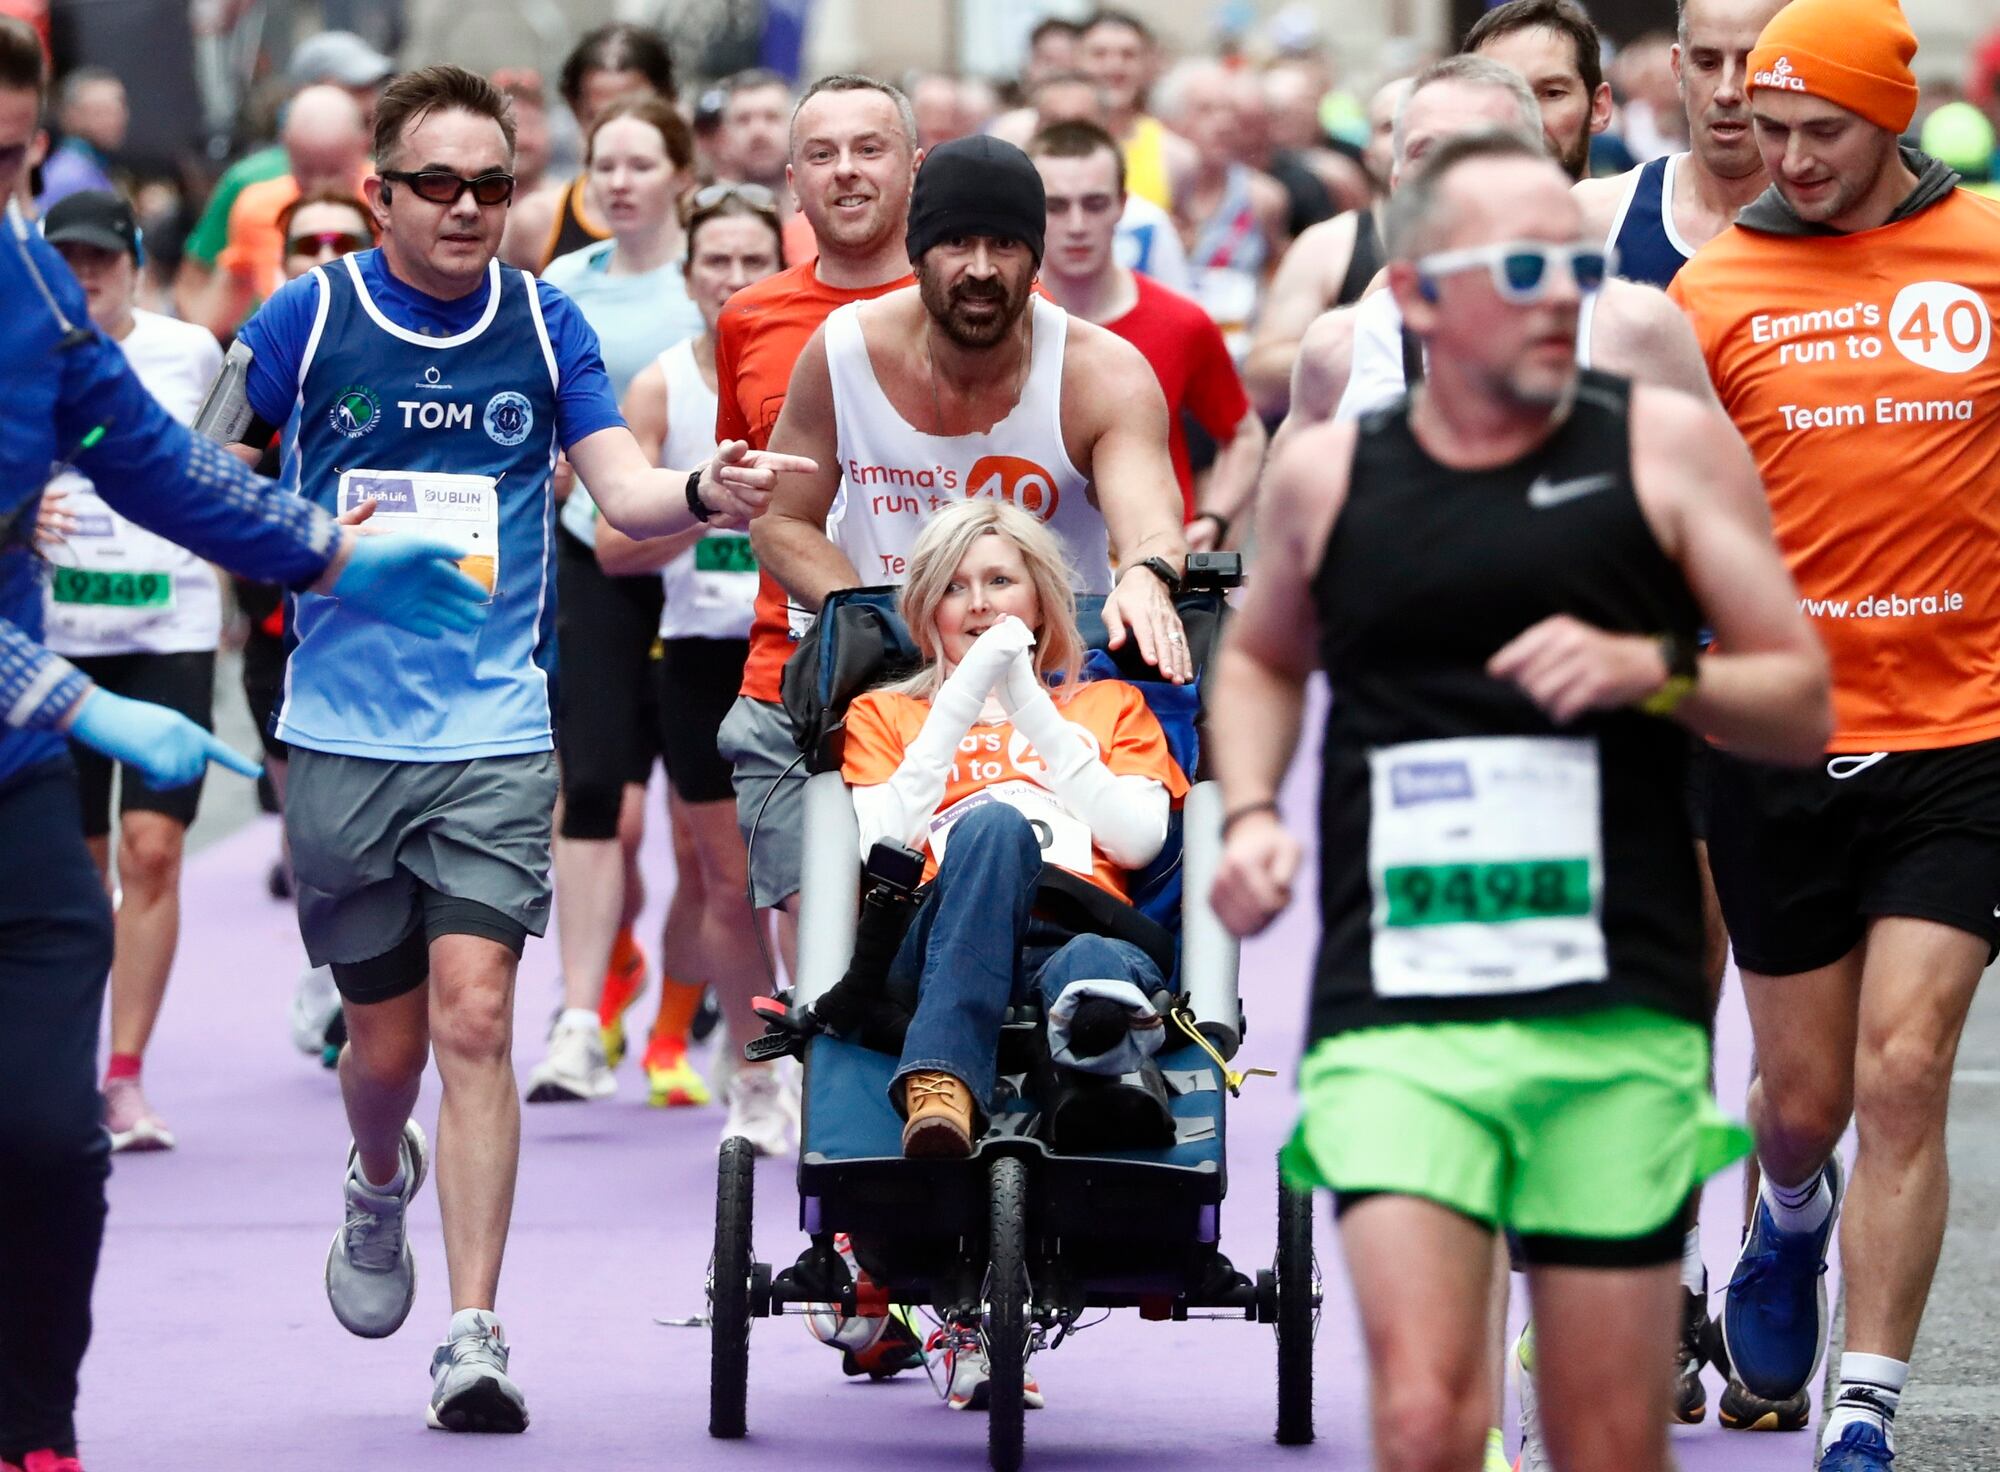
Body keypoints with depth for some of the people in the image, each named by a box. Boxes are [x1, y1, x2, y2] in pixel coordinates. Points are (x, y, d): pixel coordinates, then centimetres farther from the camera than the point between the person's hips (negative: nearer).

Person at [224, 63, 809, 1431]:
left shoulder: (543, 322, 3)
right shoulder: (308, 317, -1)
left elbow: (623, 490, -2)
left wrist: (701, 492, -23)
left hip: (496, 734, 0)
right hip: (343, 738, 0)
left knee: (474, 1019, -13)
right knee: (387, 1041, 8)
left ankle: (474, 1337, -12)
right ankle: (381, 1182, 44)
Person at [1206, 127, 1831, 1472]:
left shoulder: (1668, 442, 4)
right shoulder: (1327, 476, 9)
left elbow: (1804, 707, 6)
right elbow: (1262, 658, 29)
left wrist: (1656, 670, -13)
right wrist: (1249, 814, 11)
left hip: (1619, 1014, 0)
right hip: (1393, 1016, 0)